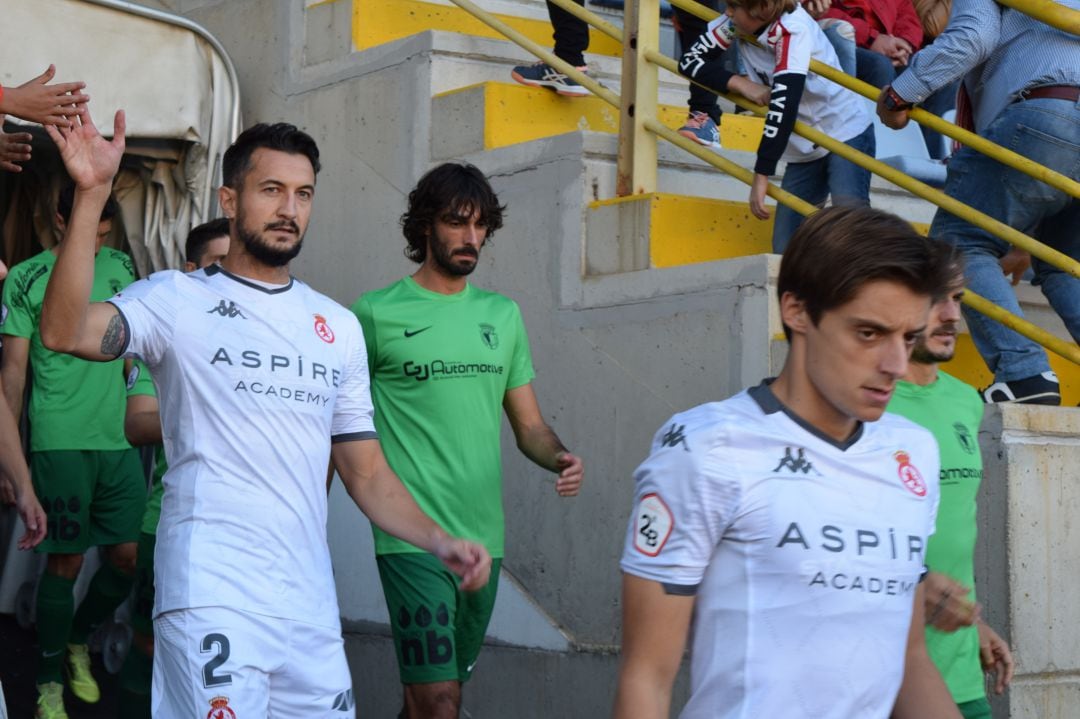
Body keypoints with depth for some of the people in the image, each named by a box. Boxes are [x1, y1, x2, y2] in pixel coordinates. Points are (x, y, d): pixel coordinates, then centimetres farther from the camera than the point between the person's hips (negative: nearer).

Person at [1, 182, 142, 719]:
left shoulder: (120, 267, 11)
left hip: (120, 438, 4)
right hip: (59, 442, -4)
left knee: (129, 556, 2)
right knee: (67, 560, -1)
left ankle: (78, 639, 29)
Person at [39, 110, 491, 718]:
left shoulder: (339, 327, 15)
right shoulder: (177, 299, 0)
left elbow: (367, 472, 17)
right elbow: (65, 332, -19)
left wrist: (441, 541, 1)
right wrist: (92, 194, -25)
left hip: (312, 607, 5)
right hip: (213, 600, -5)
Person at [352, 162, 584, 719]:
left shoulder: (502, 314, 13)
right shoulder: (376, 314, -2)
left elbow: (529, 426, 15)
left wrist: (560, 459, -6)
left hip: (484, 537, 5)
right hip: (413, 540, -5)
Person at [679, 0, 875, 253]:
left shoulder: (791, 27, -27)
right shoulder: (734, 22, -8)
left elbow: (784, 101, -34)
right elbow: (690, 61, -4)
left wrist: (761, 175, -35)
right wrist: (741, 83, -21)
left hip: (846, 134, -7)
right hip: (804, 149, 7)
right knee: (786, 246, 0)